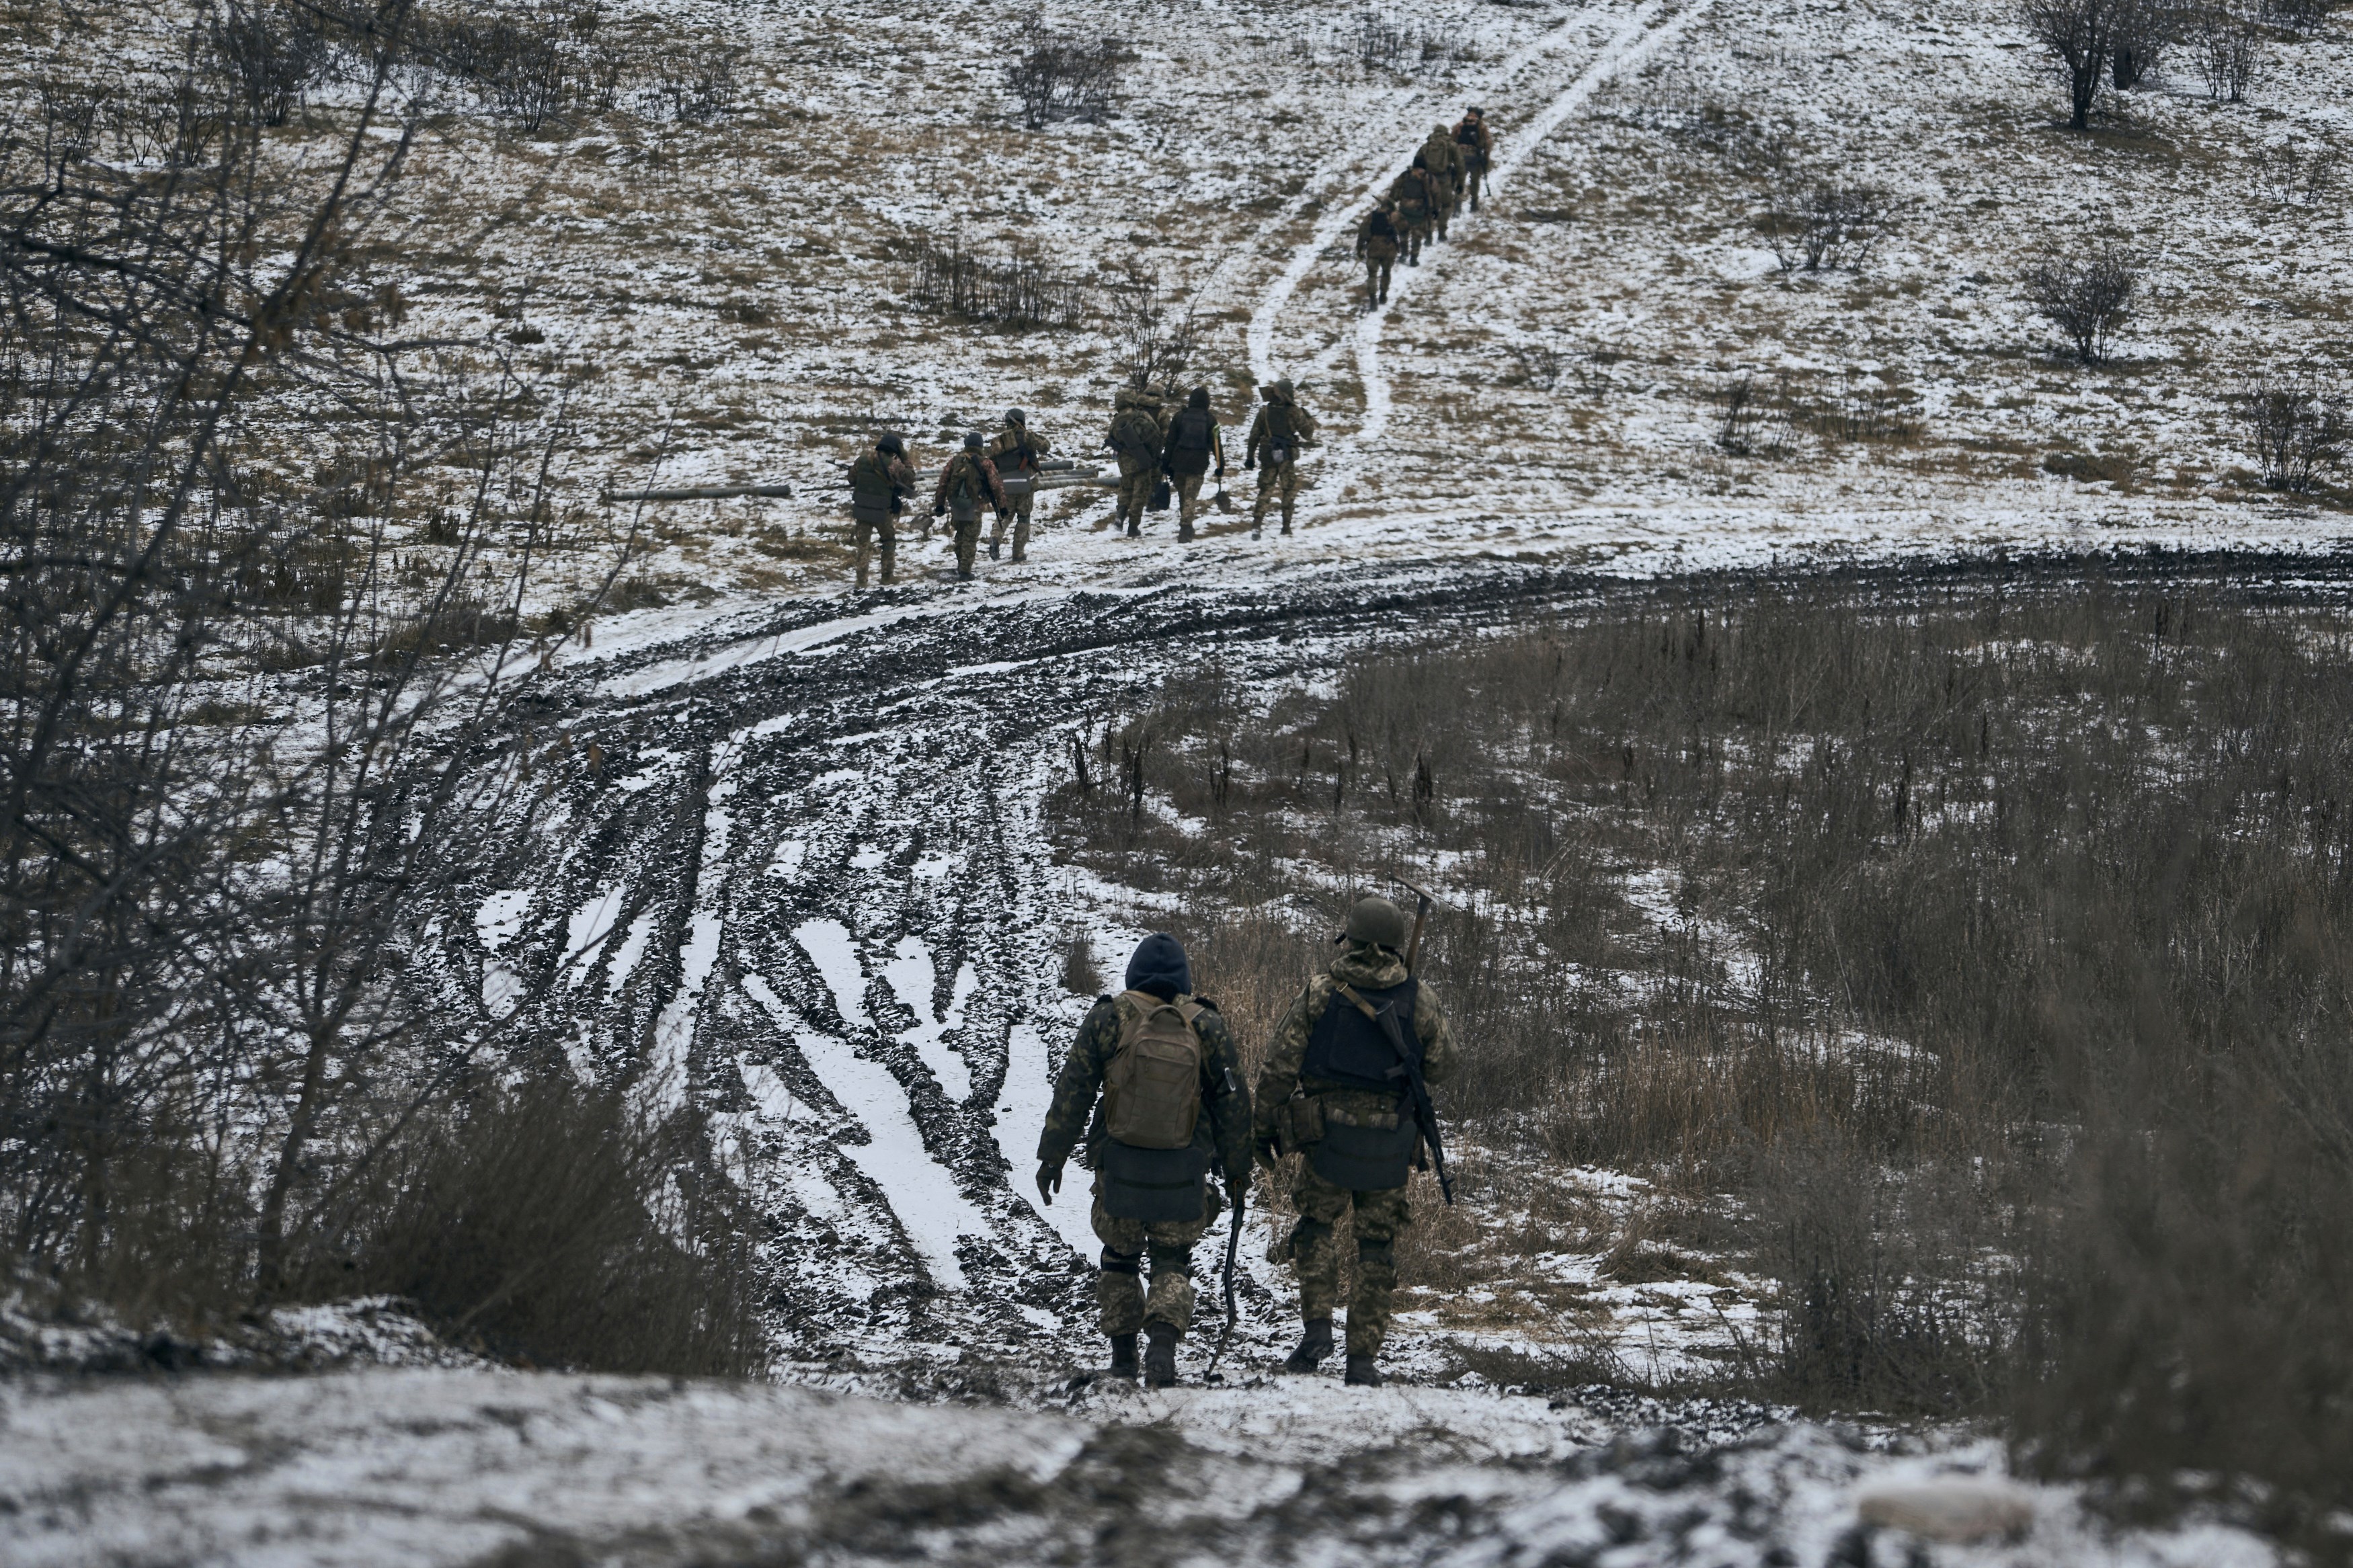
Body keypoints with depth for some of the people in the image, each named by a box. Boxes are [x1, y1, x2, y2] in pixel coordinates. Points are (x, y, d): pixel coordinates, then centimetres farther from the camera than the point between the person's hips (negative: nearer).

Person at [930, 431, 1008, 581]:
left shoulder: (955, 461, 4)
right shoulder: (985, 463, -5)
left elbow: (943, 483, 4)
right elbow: (996, 485, -8)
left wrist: (939, 504, 10)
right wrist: (1002, 506, -1)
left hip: (956, 505, 4)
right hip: (974, 506, -4)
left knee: (960, 535, 21)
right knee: (970, 539, 0)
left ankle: (961, 566, 31)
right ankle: (965, 571, -5)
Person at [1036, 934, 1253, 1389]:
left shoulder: (1108, 1019, -4)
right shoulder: (1206, 1026, -1)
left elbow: (1072, 1091, -3)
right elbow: (1232, 1102, 4)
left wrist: (1052, 1156, 5)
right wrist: (1238, 1169, 14)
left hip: (1119, 1169, 0)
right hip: (1183, 1174, 0)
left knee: (1120, 1258, 17)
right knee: (1173, 1265, 9)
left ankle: (1123, 1360, 18)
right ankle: (1164, 1343, -15)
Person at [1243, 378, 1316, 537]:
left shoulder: (1264, 412, 1)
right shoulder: (1294, 412, -9)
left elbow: (1254, 436, 4)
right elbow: (1307, 434, -1)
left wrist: (1250, 457, 12)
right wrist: (1309, 419, 18)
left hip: (1267, 458, 3)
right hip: (1287, 458, -3)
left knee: (1265, 491, 7)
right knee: (1289, 491, 12)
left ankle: (1256, 526, -8)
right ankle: (1286, 527, 9)